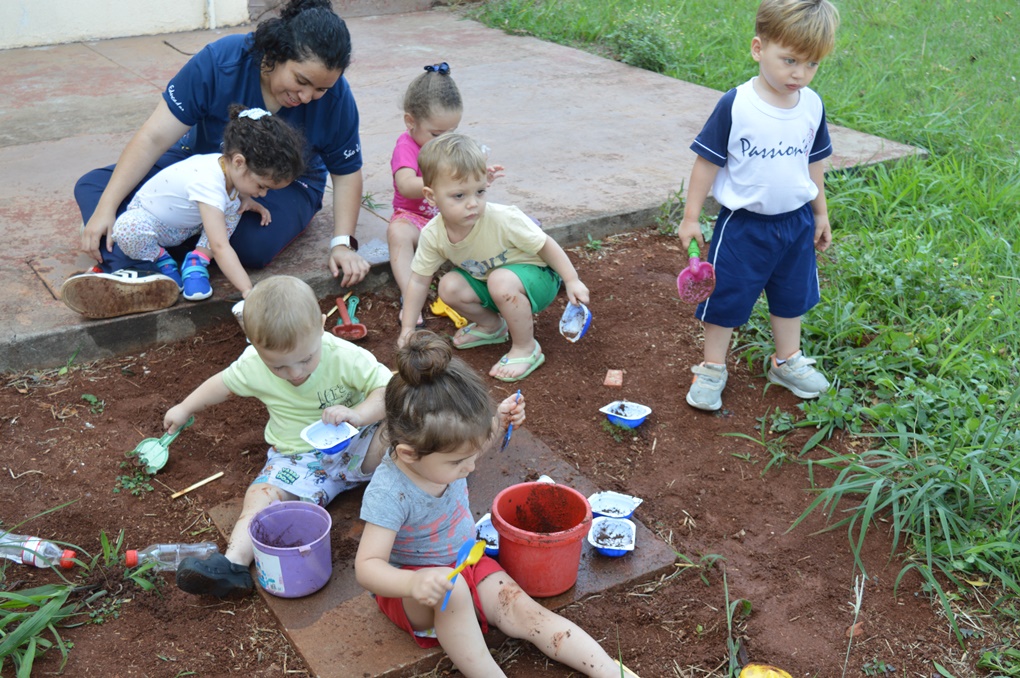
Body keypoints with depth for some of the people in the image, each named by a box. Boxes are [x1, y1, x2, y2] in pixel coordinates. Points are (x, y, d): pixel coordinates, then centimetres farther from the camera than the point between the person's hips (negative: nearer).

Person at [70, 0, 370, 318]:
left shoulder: (335, 96, -23)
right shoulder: (220, 61, -27)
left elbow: (347, 172, -9)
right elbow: (155, 137, -25)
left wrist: (342, 243, -23)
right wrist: (106, 208, -28)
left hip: (285, 185, -2)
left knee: (252, 245, -38)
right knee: (93, 186, -14)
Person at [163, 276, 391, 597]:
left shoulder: (346, 357, -21)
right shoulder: (253, 365, -10)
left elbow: (389, 389, -20)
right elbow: (224, 383, 11)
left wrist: (357, 415, -37)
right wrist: (185, 409, 24)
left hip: (355, 447, -2)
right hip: (297, 459, 2)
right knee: (264, 493, -23)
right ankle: (234, 562, -32)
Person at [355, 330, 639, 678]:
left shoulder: (440, 452, -15)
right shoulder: (389, 493, -33)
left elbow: (473, 444, 11)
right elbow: (367, 567, -35)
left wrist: (498, 424, -8)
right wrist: (414, 583, -54)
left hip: (466, 562, 6)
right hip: (407, 588, -6)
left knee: (529, 614, -11)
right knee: (452, 590, -39)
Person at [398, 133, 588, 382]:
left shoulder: (503, 219, -34)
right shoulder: (433, 235, -20)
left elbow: (545, 245, -20)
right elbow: (419, 280, -8)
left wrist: (572, 281, -21)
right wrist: (407, 328, -7)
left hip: (536, 275, -5)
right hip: (485, 279, 6)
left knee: (501, 281, -35)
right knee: (449, 286, -17)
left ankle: (526, 349, -15)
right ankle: (492, 326, 12)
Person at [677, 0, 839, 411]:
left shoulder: (812, 106, -4)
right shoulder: (735, 106, -19)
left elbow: (813, 163, 10)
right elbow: (707, 162, -12)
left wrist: (820, 214, 17)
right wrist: (691, 217, -9)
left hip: (796, 222, 5)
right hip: (743, 224, -5)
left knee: (792, 294, 20)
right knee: (726, 296, 7)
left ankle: (787, 361, 40)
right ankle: (712, 368, 25)